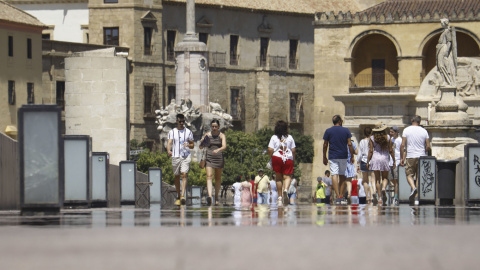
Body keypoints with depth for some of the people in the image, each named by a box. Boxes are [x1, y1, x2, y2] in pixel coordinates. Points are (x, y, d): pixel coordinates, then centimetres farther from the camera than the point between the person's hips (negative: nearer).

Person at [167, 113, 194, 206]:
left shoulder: (188, 132, 9)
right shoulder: (172, 132, 7)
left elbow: (192, 146, 13)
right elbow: (169, 143, -6)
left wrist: (188, 145, -11)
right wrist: (169, 151, -27)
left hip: (186, 156, -1)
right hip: (175, 156, 1)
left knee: (184, 175, -16)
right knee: (177, 177, 7)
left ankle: (183, 196, -25)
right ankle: (178, 197, 20)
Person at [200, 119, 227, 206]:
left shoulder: (222, 135, 1)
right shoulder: (207, 135, 5)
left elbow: (224, 146, -15)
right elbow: (201, 147, 8)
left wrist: (218, 150, -35)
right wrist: (202, 143, -15)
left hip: (219, 159, 0)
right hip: (209, 159, 0)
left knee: (218, 178, 10)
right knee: (209, 177, -16)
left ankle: (216, 196, 29)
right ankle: (209, 197, -32)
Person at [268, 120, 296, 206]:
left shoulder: (274, 138, 0)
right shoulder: (290, 137, 4)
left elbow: (270, 150, -5)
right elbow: (293, 150, 4)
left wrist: (271, 157, 10)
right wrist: (293, 159, 14)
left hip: (277, 158, 0)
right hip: (288, 158, 0)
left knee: (278, 178, 9)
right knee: (287, 176, -1)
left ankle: (280, 197, 10)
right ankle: (285, 190, -32)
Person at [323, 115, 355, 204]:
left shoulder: (328, 131, 1)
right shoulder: (346, 130, 2)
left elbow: (325, 145, 1)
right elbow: (349, 144, -1)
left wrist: (324, 157, 10)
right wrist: (352, 156, 6)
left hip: (332, 157, -1)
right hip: (343, 156, 1)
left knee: (334, 175, -5)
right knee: (342, 175, 17)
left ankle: (338, 196, -15)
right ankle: (340, 193, 17)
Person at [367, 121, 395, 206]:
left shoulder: (372, 138, 0)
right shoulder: (387, 137, 2)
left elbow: (371, 151, -2)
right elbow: (390, 151, 2)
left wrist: (368, 161, 5)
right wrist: (394, 161, 10)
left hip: (375, 158, 0)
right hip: (385, 159, 0)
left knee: (377, 179, 5)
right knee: (385, 178, 10)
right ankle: (384, 188, -21)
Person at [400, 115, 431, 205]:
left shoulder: (406, 130, -1)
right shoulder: (424, 131, 4)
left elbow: (402, 145, -5)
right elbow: (428, 147, 3)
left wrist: (402, 158, 1)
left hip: (410, 157, -2)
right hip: (421, 157, 2)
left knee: (409, 175, 5)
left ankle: (413, 188, -24)